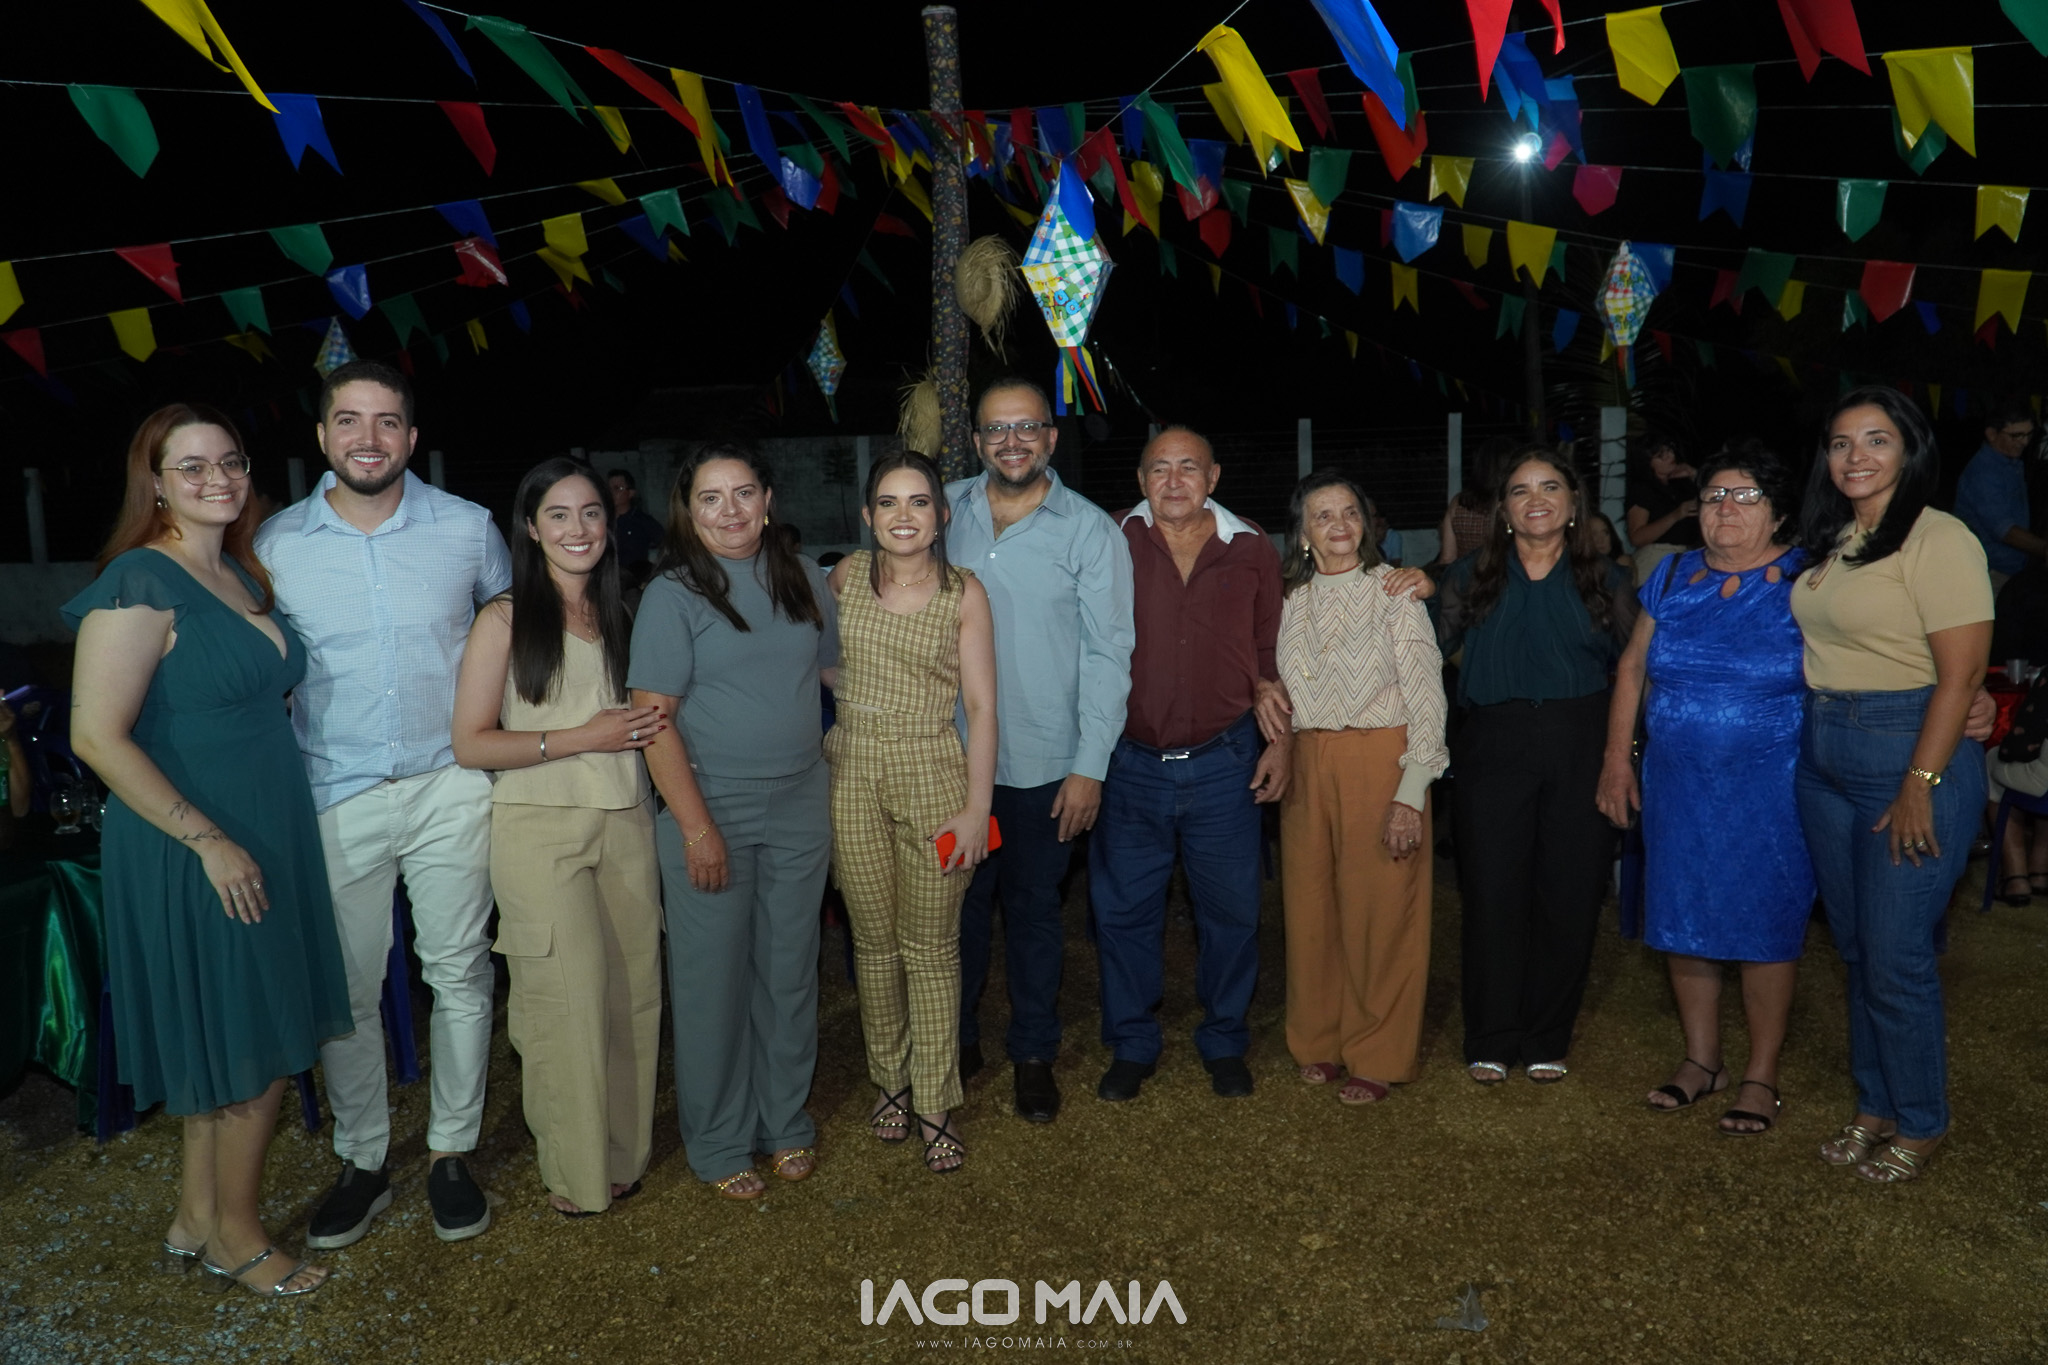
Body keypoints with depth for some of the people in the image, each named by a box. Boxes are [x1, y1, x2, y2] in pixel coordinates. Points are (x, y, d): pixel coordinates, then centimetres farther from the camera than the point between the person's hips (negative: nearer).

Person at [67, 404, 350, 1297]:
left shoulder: (242, 575, 9)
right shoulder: (140, 583, -16)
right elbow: (97, 735, -21)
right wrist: (209, 840, -21)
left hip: (262, 840, 8)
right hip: (191, 853, -8)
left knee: (218, 1049, 18)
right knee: (254, 1052, 4)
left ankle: (195, 1221, 34)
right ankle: (234, 1239, 24)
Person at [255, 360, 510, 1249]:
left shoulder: (468, 529, -1)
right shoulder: (274, 544, 0)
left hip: (452, 787, 0)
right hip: (338, 797, 0)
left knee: (460, 975, 7)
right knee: (346, 989, 7)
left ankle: (451, 1155, 23)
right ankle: (361, 1163, 26)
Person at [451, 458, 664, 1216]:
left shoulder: (620, 616, 13)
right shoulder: (505, 620, -3)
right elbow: (471, 743, -9)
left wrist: (652, 728, 7)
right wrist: (581, 737, -14)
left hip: (626, 824, 5)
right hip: (540, 832, -5)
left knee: (634, 992, 5)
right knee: (568, 999, -1)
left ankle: (622, 1153, 22)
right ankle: (575, 1171, 17)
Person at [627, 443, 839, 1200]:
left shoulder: (802, 578, 5)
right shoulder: (673, 595, -8)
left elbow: (840, 671, 15)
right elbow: (653, 718, -12)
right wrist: (697, 826, -17)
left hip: (800, 807, 4)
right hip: (710, 810, -4)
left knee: (790, 970, 13)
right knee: (714, 977, 6)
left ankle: (786, 1121, 32)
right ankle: (720, 1142, 24)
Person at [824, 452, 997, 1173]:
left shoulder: (964, 592, -3)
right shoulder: (847, 577, 3)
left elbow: (981, 706, -5)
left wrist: (977, 807, -10)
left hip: (934, 774, -2)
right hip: (852, 773, 2)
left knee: (931, 945, 3)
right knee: (874, 938, 12)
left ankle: (936, 1103, 16)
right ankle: (890, 1080, 30)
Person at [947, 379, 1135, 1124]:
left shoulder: (1091, 530, -5)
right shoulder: (947, 511, 2)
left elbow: (1107, 653, -6)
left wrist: (1090, 765, -10)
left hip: (1043, 762, -2)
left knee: (1033, 910, 12)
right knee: (958, 902, 13)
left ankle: (1033, 1054, 29)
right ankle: (957, 1040, 33)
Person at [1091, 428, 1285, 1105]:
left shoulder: (1253, 550, 3)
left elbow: (1272, 654, 9)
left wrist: (1280, 740, 3)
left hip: (1224, 763, 1)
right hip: (1131, 763, 0)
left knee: (1230, 910, 10)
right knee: (1123, 910, 9)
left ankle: (1224, 1042, 31)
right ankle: (1132, 1047, 27)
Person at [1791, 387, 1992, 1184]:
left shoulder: (1939, 541, -12)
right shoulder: (1832, 541, 11)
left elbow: (1961, 673, -16)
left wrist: (1920, 786, -18)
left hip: (1909, 755, -7)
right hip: (1825, 758, 8)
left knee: (1896, 956, 0)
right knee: (1856, 950, 15)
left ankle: (1920, 1125, 19)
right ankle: (1875, 1108, 30)